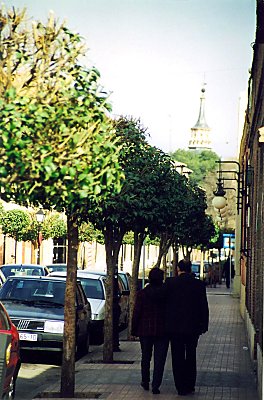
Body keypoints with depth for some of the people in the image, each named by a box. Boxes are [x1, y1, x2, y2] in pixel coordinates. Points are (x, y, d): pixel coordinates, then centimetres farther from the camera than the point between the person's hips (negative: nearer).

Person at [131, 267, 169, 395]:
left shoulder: (141, 294, -6)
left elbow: (136, 313, -4)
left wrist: (134, 330, 5)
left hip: (145, 331, 1)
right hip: (162, 331, -1)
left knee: (145, 358, 18)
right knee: (159, 360, 2)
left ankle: (145, 382, 28)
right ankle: (155, 386, -4)